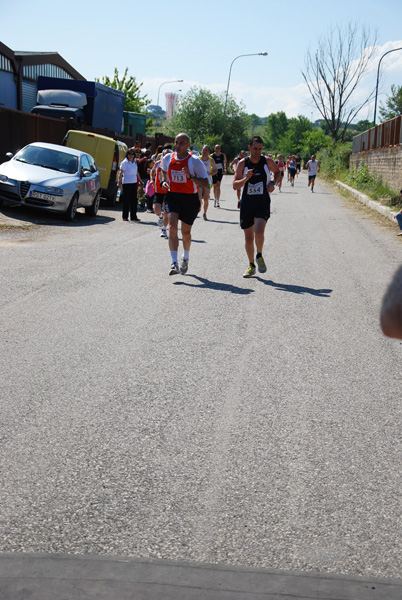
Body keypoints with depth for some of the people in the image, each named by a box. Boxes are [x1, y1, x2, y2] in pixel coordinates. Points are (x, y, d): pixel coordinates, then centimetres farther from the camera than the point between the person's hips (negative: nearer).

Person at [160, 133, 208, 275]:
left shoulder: (195, 162, -10)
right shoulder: (167, 159, 1)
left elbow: (205, 183, -12)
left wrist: (190, 177, -26)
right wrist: (164, 181, 5)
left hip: (190, 198, -1)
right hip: (173, 196, 1)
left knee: (186, 232, 11)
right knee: (172, 227, -20)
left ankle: (185, 259, 39)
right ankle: (174, 263, -22)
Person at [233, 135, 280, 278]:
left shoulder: (267, 161, -2)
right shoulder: (242, 163, -4)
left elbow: (277, 172, 19)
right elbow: (235, 186, -6)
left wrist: (273, 182, -1)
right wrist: (245, 179, -24)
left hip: (263, 204, -1)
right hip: (247, 203, 1)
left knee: (259, 232, -23)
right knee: (248, 237, 6)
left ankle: (259, 256, 6)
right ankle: (251, 265, 26)